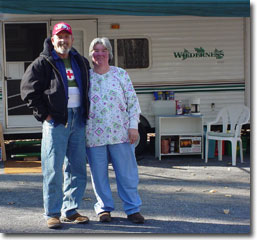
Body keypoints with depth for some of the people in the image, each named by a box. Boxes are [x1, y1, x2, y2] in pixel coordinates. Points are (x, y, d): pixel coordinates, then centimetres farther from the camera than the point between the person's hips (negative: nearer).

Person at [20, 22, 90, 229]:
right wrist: (44, 115, -8)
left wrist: (85, 113, 14)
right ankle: (53, 214, 6)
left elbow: (88, 88, 26)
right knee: (53, 169, -4)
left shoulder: (81, 62, 14)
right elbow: (28, 90, -5)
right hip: (55, 121, -5)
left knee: (77, 169, 8)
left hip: (78, 120, 5)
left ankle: (70, 211, 19)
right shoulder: (43, 63, -2)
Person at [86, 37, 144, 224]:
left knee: (127, 173, 2)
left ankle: (133, 209, 12)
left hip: (120, 132, 0)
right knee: (99, 174, 6)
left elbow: (133, 102, 5)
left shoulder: (121, 74, 6)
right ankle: (104, 208, 20)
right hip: (94, 135, 1)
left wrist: (133, 126, -3)